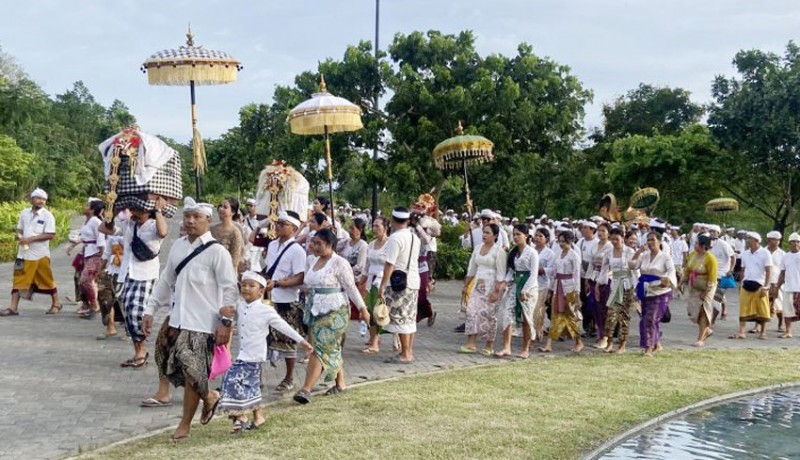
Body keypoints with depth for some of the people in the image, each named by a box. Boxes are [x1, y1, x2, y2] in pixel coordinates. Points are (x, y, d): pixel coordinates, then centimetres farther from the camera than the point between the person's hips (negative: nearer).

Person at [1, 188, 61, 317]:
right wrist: (19, 236, -6)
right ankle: (13, 308, 3)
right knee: (18, 279, 1)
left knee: (47, 280, 6)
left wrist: (31, 239, -19)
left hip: (40, 254, -4)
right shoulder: (24, 213, 8)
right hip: (24, 253, 4)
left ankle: (56, 304, 20)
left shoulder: (47, 215, -7)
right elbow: (20, 229, 18)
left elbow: (50, 235, -14)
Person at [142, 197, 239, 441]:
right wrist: (150, 309, 13)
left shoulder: (216, 251, -10)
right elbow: (166, 281, 16)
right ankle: (208, 397, 30)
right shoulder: (178, 246, 9)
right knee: (172, 368, 8)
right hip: (178, 320, 7)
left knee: (192, 373, -3)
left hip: (203, 324, -6)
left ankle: (185, 424, 19)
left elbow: (230, 289, -11)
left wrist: (226, 322, -15)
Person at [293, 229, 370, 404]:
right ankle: (341, 383, 25)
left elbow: (351, 288, -8)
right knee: (332, 348, 13)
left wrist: (363, 308, -9)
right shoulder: (311, 261, 10)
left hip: (334, 311, -7)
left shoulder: (339, 263, -10)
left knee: (320, 348, -12)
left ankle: (306, 389, -17)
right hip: (315, 310, 7)